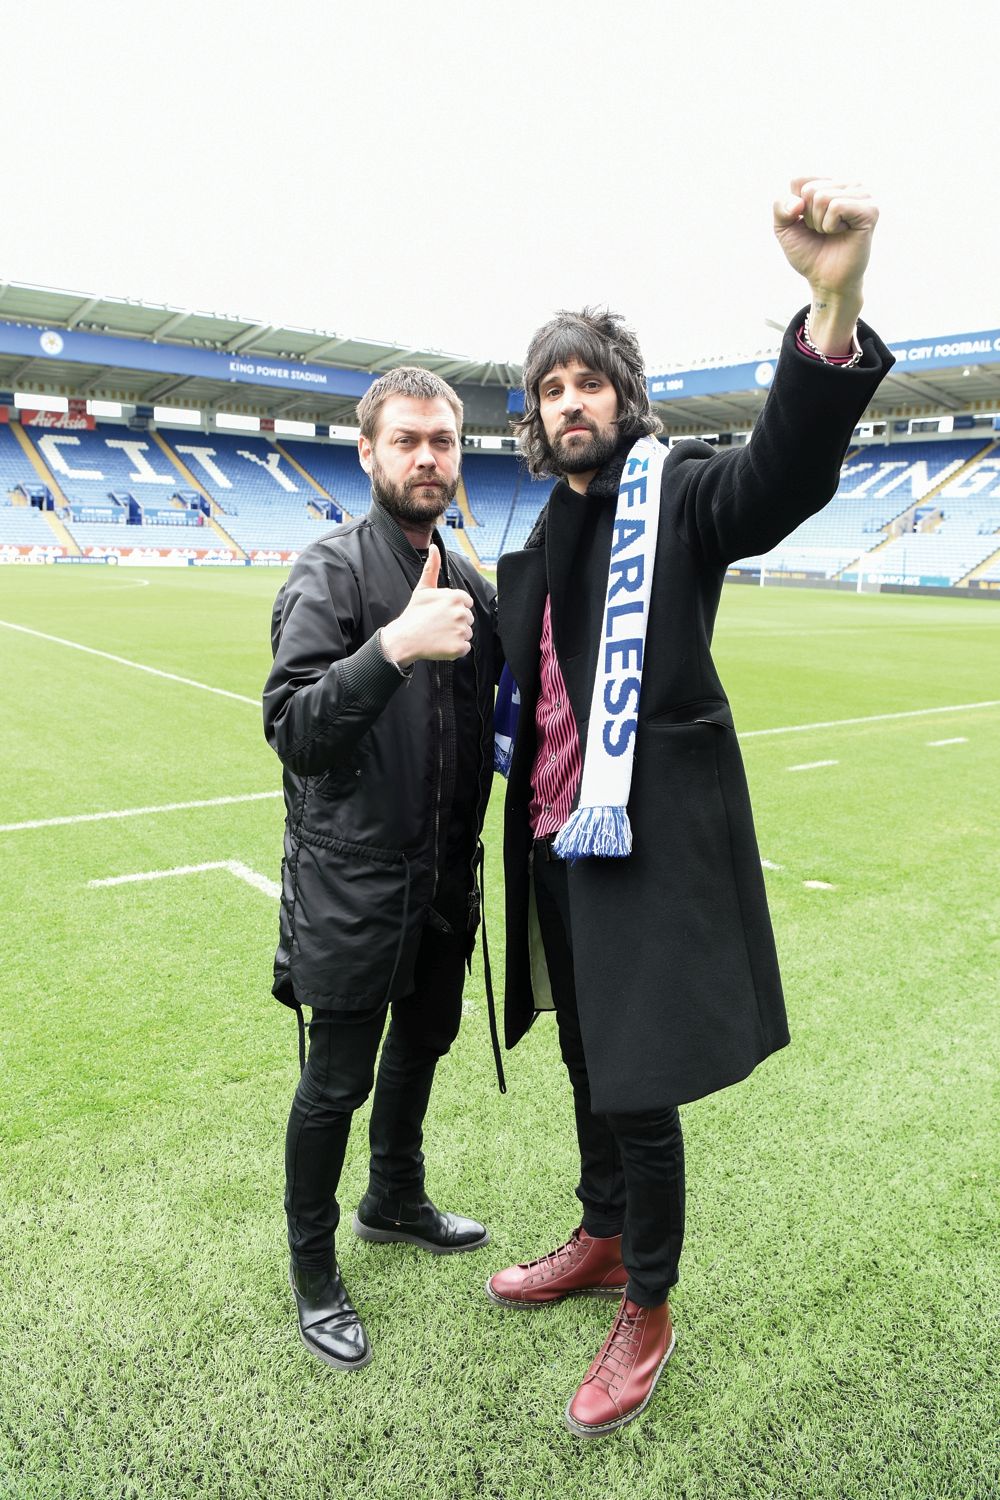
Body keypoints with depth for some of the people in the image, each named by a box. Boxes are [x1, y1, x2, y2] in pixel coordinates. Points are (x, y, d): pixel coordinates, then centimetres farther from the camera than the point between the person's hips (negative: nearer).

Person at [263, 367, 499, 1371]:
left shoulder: (469, 583, 7)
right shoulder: (331, 573, -14)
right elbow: (293, 730, -25)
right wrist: (395, 645, -38)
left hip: (443, 875, 7)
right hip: (352, 882, -7)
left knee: (424, 1040, 22)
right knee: (338, 1078, 5)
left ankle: (394, 1202, 47)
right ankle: (312, 1273, 29)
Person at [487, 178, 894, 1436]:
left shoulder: (680, 494, -6)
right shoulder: (540, 540, 13)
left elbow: (784, 473, -28)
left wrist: (832, 298, -45)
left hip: (648, 845, -6)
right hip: (556, 842, 7)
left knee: (638, 1087, 3)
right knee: (588, 1064, 20)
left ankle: (646, 1310, 25)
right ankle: (601, 1239, 42)